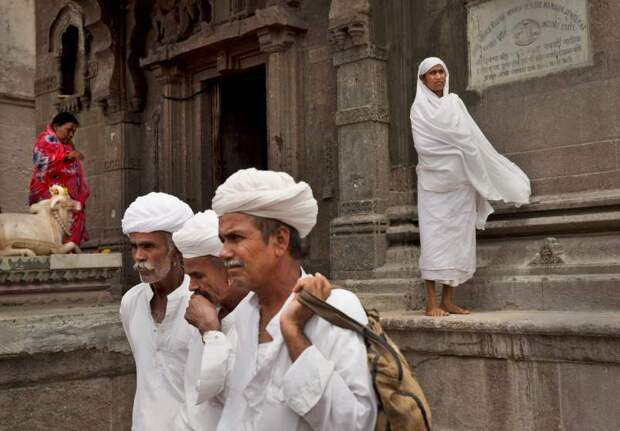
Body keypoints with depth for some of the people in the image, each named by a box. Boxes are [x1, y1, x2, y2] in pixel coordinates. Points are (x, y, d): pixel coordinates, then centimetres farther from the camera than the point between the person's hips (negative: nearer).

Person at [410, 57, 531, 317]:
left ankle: (448, 300, 5)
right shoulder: (420, 107, 1)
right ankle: (431, 303, -9)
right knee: (434, 237, -9)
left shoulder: (454, 103, 15)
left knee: (458, 237, 1)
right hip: (434, 181, -5)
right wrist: (454, 155, -6)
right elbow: (424, 146, -9)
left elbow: (470, 140, 10)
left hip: (460, 181, 5)